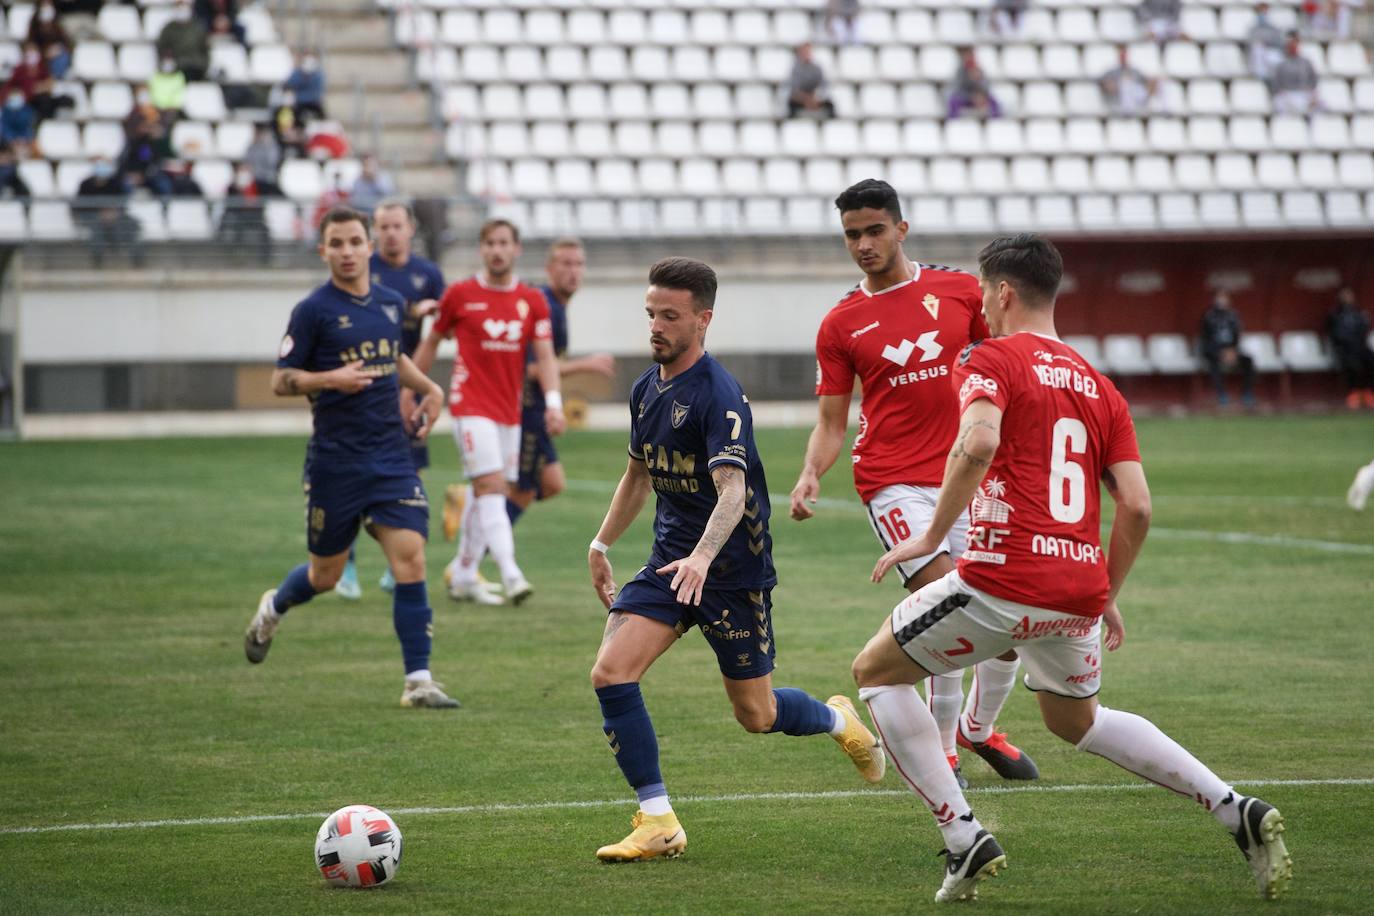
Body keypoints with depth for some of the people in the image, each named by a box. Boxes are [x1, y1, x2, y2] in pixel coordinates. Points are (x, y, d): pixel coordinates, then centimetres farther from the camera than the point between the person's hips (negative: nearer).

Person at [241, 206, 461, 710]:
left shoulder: (391, 304, 9)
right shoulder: (313, 310, -7)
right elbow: (281, 380, -6)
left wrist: (428, 388, 13)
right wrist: (330, 379, -22)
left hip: (392, 455, 4)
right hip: (335, 461, -4)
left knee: (410, 561, -10)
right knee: (326, 574, 9)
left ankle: (418, 680, -7)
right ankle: (273, 608, 43)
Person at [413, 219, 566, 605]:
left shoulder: (533, 301, 6)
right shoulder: (460, 294, -2)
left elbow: (545, 356, 2)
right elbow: (431, 342, 9)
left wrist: (553, 403, -12)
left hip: (509, 411, 5)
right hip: (471, 408, -5)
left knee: (485, 495, 10)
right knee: (492, 486, -17)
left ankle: (462, 576, 22)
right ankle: (511, 575, -26)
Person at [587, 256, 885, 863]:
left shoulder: (719, 397, -20)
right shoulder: (646, 390, 6)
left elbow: (732, 492, -31)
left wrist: (702, 557, -47)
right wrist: (601, 544, 26)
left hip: (732, 568, -7)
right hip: (669, 560, 7)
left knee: (756, 715, 5)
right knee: (611, 672, -15)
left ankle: (838, 720, 40)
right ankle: (657, 823, -9)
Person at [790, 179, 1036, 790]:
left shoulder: (961, 291, 5)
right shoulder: (841, 325, 3)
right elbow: (832, 424, 5)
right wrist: (810, 476, -13)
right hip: (893, 482, -3)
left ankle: (978, 729, 33)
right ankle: (940, 753, -2)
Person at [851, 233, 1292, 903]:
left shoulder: (988, 361, -1)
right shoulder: (1098, 385, 16)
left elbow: (978, 443, -23)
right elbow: (1136, 507, 10)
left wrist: (932, 536, -15)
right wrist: (1108, 594, 22)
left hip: (1004, 582, -7)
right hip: (1079, 592, 7)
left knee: (875, 671, 14)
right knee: (1075, 720, 31)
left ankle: (964, 840, 4)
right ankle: (1238, 811, 16)